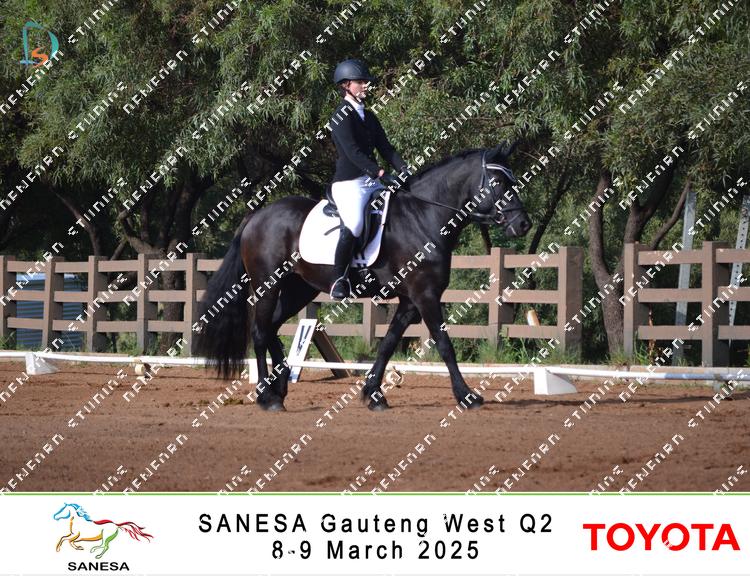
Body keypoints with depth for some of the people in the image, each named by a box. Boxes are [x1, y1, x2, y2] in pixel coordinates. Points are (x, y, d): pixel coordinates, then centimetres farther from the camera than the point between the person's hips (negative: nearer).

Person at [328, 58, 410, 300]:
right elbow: (353, 152, -18)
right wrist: (381, 174, -26)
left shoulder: (368, 116, 18)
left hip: (372, 181, 8)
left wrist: (403, 168, -5)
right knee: (354, 224, -31)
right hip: (348, 183, -8)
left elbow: (384, 147, 13)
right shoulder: (341, 116, -7)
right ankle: (339, 278, -18)